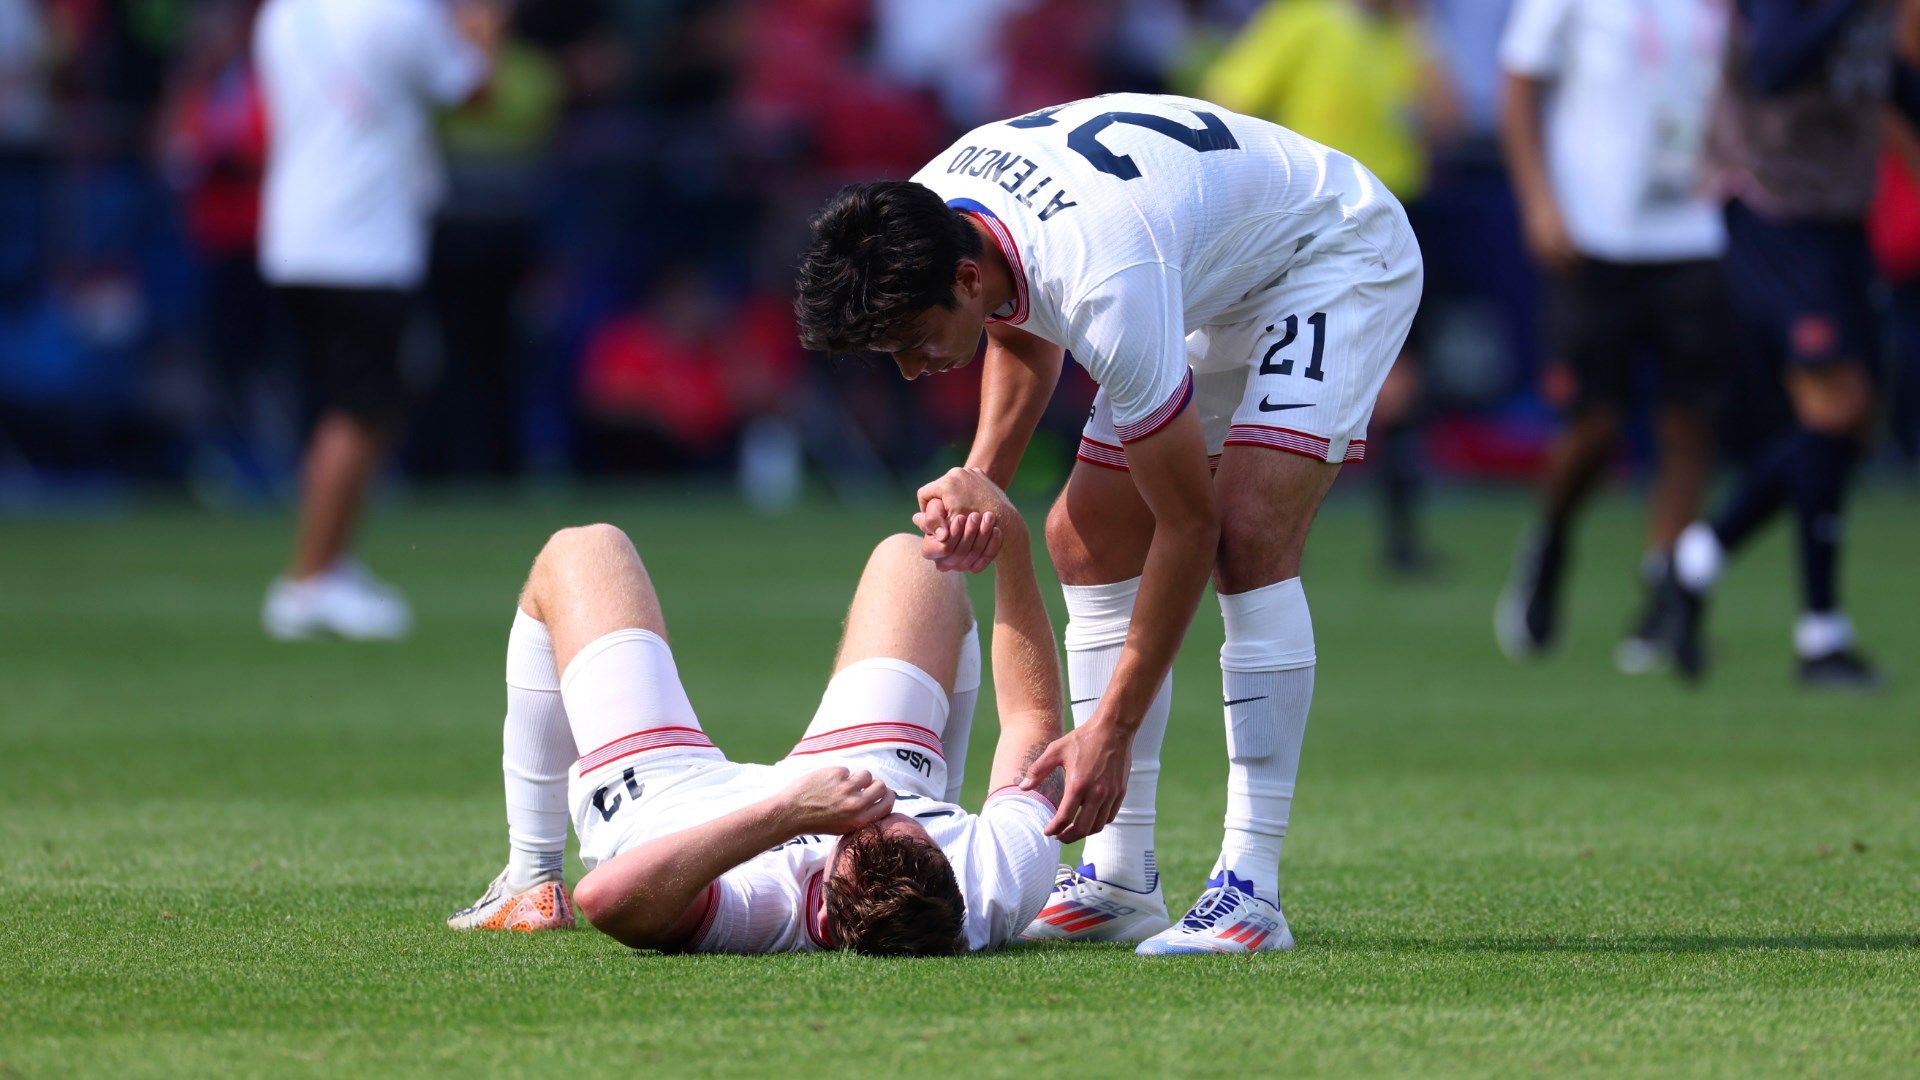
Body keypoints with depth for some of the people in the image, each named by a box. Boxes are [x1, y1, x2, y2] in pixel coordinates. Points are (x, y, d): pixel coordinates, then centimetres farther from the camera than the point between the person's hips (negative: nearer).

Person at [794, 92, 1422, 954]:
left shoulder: (1106, 291, -40)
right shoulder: (923, 214, -17)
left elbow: (1189, 525, -32)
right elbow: (1025, 336, 8)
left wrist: (1112, 730, -28)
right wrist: (981, 480, -10)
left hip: (1340, 253, -9)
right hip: (1216, 281, 9)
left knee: (1248, 533, -26)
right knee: (1085, 538, 1)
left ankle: (1251, 887, -25)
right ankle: (1121, 879, 5)